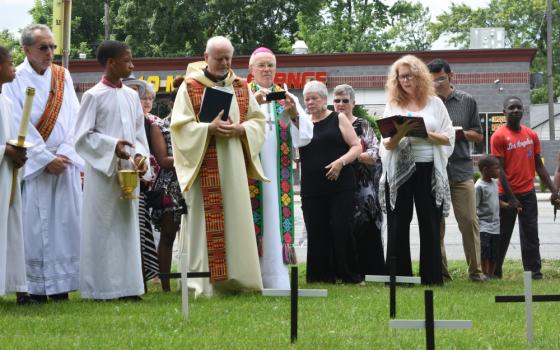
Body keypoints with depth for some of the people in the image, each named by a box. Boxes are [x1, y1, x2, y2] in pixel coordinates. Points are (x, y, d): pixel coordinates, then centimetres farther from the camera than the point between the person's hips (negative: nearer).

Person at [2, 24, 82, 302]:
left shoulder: (63, 77, 9)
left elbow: (73, 120, 6)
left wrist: (63, 154, -8)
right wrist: (46, 159, -11)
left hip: (64, 162, 3)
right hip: (31, 163, -3)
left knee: (64, 222, 0)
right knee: (33, 225, -5)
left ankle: (60, 286, 4)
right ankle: (35, 288, -2)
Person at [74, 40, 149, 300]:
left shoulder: (131, 96, 11)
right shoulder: (94, 96, -5)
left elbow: (139, 132, 15)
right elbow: (83, 135, -7)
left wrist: (140, 155, -4)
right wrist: (112, 145, -19)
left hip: (129, 171, 6)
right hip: (103, 171, -6)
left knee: (127, 226, 7)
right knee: (102, 228, -3)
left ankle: (126, 285, 11)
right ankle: (100, 287, 2)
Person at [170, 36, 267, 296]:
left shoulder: (241, 87, 12)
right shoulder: (189, 87, 0)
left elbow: (258, 120, 12)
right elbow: (180, 126, -5)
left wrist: (239, 129, -8)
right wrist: (209, 129, -18)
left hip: (234, 167, 4)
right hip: (203, 167, -4)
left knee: (236, 219, 3)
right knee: (204, 221, -6)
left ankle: (235, 277, 8)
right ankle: (203, 282, -5)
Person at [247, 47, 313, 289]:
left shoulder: (286, 97, 15)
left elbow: (306, 133, 5)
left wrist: (294, 113, -14)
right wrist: (253, 104, -24)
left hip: (277, 170, 3)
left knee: (275, 218, -1)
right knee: (254, 217, -9)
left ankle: (276, 279, -1)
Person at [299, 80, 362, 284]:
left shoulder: (338, 119, 6)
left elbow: (357, 147, 0)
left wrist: (341, 162, -14)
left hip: (340, 186, -3)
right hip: (312, 189, 3)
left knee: (342, 229, -8)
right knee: (317, 233, -1)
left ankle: (350, 275, 0)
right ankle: (323, 275, 7)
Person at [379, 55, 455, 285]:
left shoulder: (434, 103, 6)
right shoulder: (393, 105, 8)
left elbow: (449, 139, 3)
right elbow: (387, 145, 3)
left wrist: (427, 134, -14)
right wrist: (400, 134, -17)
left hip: (428, 170, -1)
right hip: (399, 171, 1)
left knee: (430, 225, 2)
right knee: (398, 226, 1)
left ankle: (432, 277, 6)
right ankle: (398, 277, 6)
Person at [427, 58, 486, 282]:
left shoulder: (467, 101, 9)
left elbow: (478, 136, 11)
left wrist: (461, 133, -8)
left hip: (461, 169, 0)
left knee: (469, 221, -5)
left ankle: (476, 270, 2)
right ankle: (440, 271, 10)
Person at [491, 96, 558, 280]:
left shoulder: (531, 135, 8)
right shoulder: (499, 136, -7)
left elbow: (539, 165, 12)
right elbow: (500, 169, -10)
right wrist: (511, 197, -15)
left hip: (528, 192, 4)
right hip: (507, 195, -4)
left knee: (530, 235, 2)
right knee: (503, 235, 3)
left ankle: (534, 272, 3)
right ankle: (494, 272, 14)